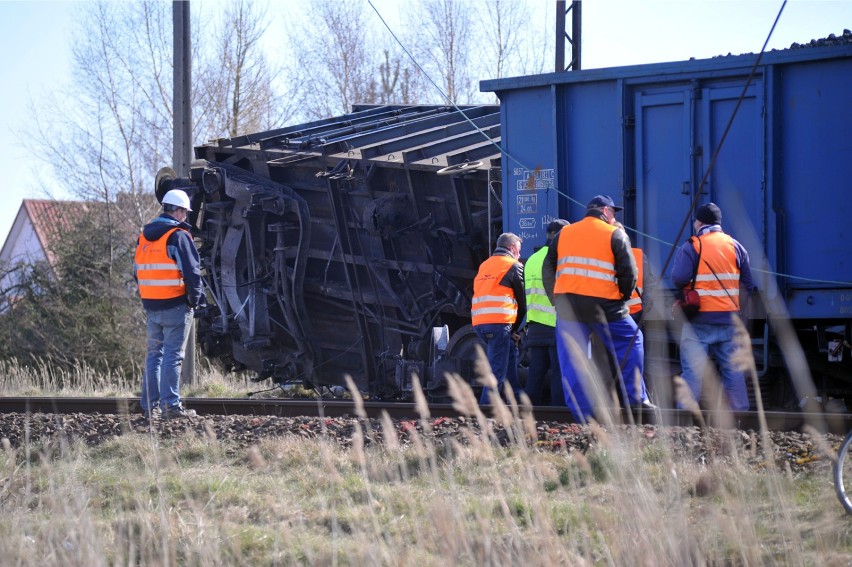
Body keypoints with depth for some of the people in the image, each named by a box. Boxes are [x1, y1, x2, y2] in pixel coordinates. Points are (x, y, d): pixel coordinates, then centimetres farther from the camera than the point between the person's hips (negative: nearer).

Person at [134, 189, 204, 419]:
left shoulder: (144, 236, 12)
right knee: (173, 355, -4)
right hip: (175, 305, -7)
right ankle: (170, 405, -5)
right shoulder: (178, 236, -12)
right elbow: (191, 270, -15)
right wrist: (196, 298, -3)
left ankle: (149, 405, 13)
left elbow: (138, 271, 18)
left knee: (154, 354, 13)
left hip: (151, 305, 7)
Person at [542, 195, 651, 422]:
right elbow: (629, 272, -3)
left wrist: (557, 300, 17)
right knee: (630, 341, 12)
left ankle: (582, 413, 2)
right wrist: (623, 297, 12)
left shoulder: (563, 234, 16)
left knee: (572, 357, 5)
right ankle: (635, 399, 7)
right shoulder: (616, 235, 3)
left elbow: (547, 269, 14)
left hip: (567, 302, 3)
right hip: (603, 304, -3)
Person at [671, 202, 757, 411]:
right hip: (730, 319, 4)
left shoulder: (691, 247, -7)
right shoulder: (736, 247, 9)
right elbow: (750, 282, 12)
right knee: (733, 369, 9)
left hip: (700, 319, -4)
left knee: (693, 370, -4)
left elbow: (679, 279, -16)